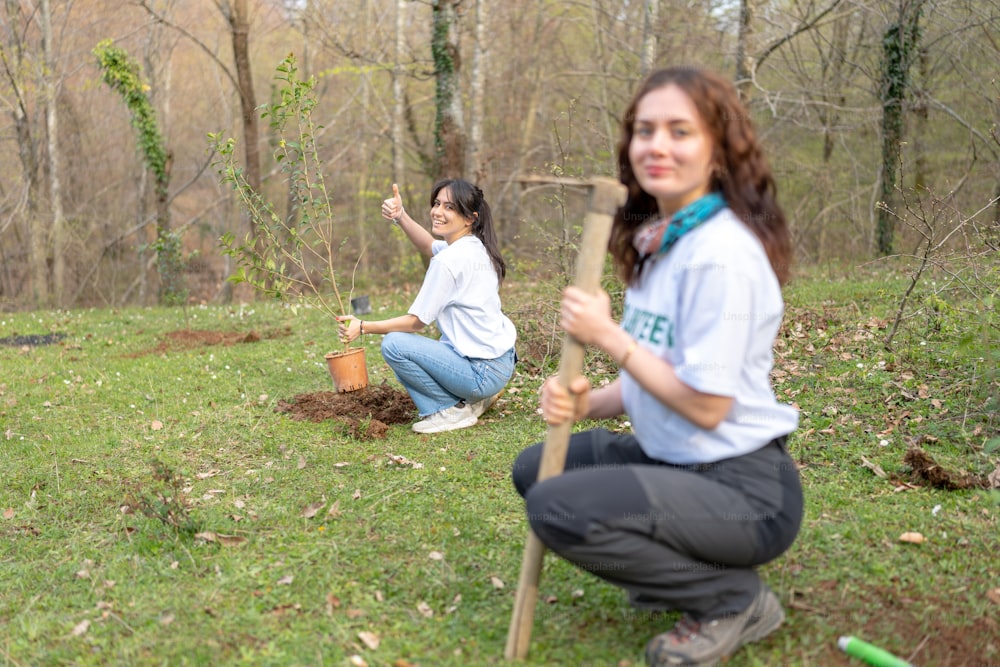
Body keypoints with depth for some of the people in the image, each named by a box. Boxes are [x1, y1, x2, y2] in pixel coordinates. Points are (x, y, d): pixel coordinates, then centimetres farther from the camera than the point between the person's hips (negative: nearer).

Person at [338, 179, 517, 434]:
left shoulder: (449, 260, -19)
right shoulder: (476, 248, 6)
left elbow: (416, 321, -14)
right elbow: (428, 246, 21)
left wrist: (363, 327, -8)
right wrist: (400, 217, 4)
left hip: (484, 371, -10)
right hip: (503, 362, 10)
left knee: (393, 344, -13)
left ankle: (452, 410, -3)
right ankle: (476, 397, 15)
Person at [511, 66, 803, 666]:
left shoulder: (723, 252, -21)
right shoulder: (659, 240, 6)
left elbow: (706, 405, -23)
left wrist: (609, 336, -17)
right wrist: (586, 403, -9)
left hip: (746, 491, -9)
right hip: (675, 459, 9)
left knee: (557, 509, -24)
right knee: (536, 468, 12)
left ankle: (735, 600, -3)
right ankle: (681, 568, 14)